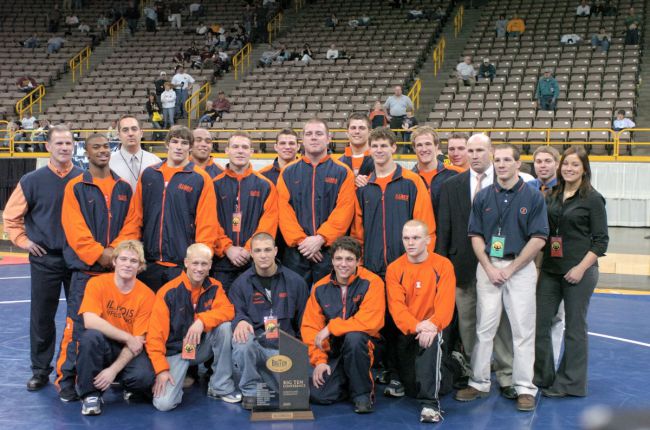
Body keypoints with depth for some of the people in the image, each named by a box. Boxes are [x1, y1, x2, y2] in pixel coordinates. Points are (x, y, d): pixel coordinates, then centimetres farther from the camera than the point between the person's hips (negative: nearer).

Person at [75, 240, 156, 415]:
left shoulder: (147, 295, -11)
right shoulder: (97, 283, -10)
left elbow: (139, 340, -12)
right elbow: (90, 321, -23)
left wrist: (113, 370, -22)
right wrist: (128, 338, -23)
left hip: (129, 350, 0)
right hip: (101, 348, 0)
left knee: (144, 376, -30)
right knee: (91, 335, -33)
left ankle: (126, 385, 9)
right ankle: (90, 394, -14)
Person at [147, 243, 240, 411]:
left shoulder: (214, 287, -2)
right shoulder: (168, 292, -13)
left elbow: (228, 310, -17)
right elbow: (155, 335, -13)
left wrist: (202, 320, -33)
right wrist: (161, 369, -20)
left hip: (203, 347, 3)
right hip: (175, 351, -3)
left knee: (224, 326, -26)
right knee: (164, 403, -24)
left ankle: (221, 387, -10)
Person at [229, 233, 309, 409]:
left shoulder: (295, 282, 7)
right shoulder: (241, 284, 4)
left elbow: (303, 319, 12)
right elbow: (236, 313, -1)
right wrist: (240, 321, -25)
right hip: (255, 346, -2)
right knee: (242, 341, -36)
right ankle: (250, 391, -9)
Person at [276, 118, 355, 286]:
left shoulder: (343, 173, 5)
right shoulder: (288, 173, 11)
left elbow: (344, 210, -5)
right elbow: (284, 209, 1)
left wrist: (320, 238, -15)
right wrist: (300, 240, -11)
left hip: (330, 250, -1)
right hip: (295, 252, 1)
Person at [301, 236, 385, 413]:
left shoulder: (372, 283, -12)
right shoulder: (320, 288, 1)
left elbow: (370, 322, -24)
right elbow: (310, 327, 1)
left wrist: (330, 328, -18)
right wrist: (319, 360, -11)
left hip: (361, 346, -3)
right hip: (333, 352, 3)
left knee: (354, 336, -36)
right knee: (318, 395, -17)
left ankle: (362, 392, -13)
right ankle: (347, 382, 18)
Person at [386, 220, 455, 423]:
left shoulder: (443, 265, -6)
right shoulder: (394, 269, -2)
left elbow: (446, 303, -15)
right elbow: (396, 305, -13)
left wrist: (433, 326, -34)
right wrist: (416, 326, -31)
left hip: (432, 328, -2)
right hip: (406, 331, 2)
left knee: (431, 339, -37)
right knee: (412, 389, 1)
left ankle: (430, 403, -33)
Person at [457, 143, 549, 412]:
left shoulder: (533, 197, -2)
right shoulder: (483, 197, 6)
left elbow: (538, 239, -6)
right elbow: (476, 236, 6)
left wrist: (510, 269, -9)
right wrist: (489, 268, -6)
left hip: (520, 267, -2)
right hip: (487, 267, 2)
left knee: (523, 329, 0)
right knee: (484, 327, 6)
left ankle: (525, 387, 9)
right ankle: (479, 383, 15)